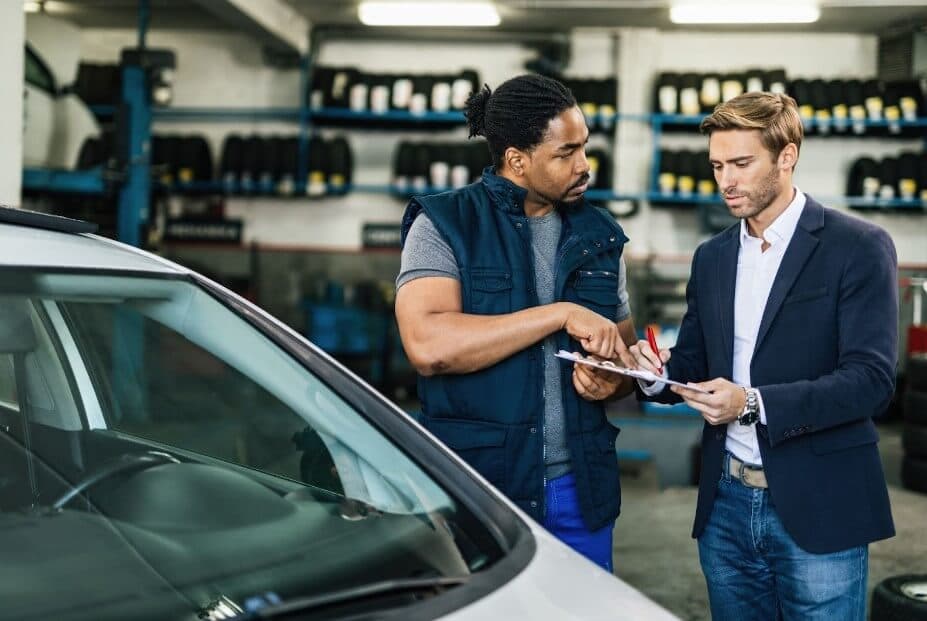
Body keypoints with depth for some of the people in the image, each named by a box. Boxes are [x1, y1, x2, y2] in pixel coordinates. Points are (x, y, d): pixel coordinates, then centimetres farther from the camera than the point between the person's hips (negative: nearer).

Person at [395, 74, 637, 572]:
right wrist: (561, 314, -22)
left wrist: (612, 381, -8)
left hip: (579, 491, 4)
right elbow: (427, 345, -23)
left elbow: (626, 357, 16)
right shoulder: (445, 226, -7)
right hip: (479, 488, -4)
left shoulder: (598, 235, 9)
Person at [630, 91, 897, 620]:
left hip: (817, 511, -5)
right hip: (727, 505, 5)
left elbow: (871, 379, -15)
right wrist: (659, 372, -9)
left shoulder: (858, 248, -7)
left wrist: (753, 404, -24)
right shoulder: (712, 257, 11)